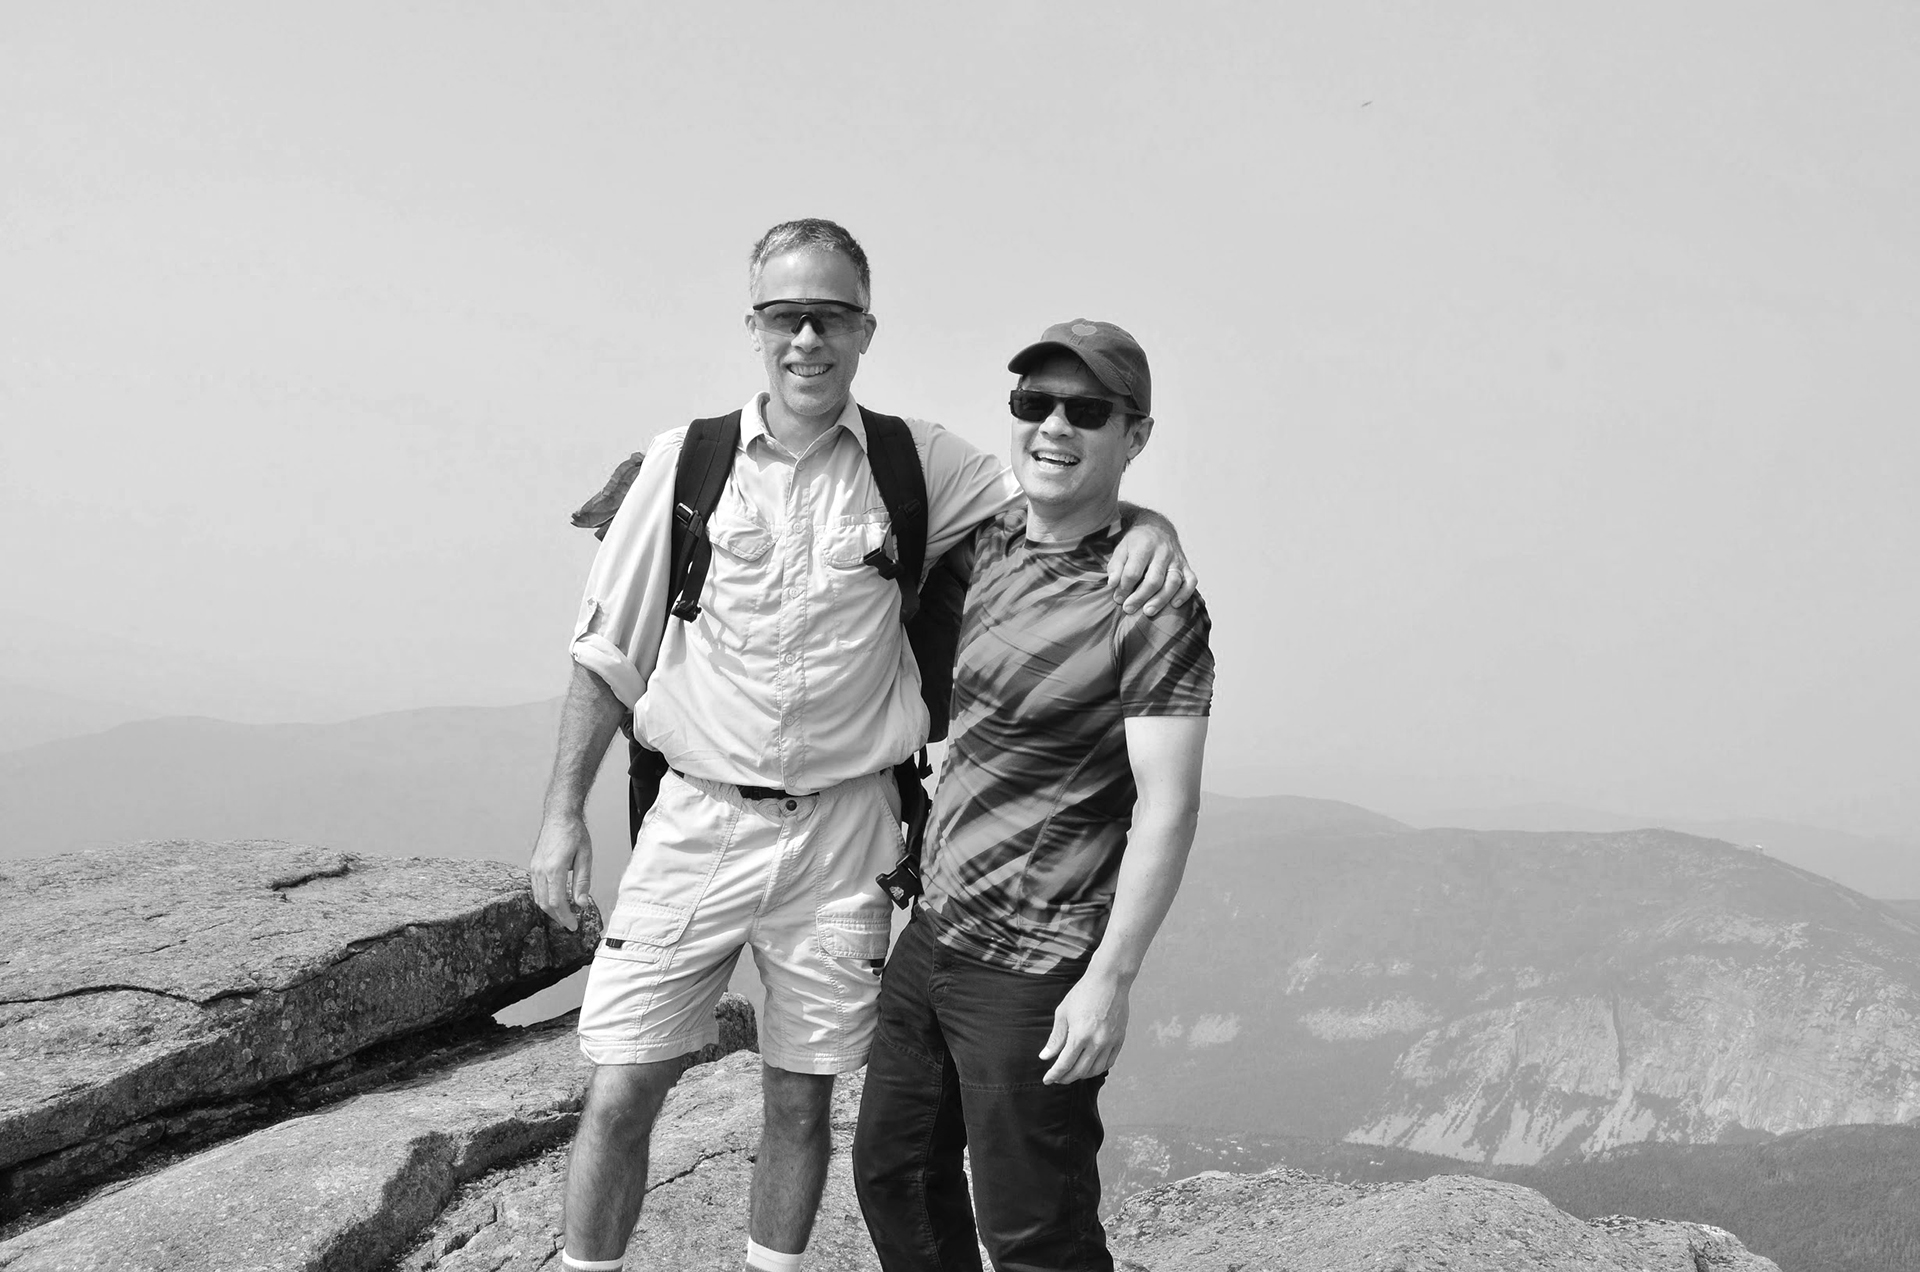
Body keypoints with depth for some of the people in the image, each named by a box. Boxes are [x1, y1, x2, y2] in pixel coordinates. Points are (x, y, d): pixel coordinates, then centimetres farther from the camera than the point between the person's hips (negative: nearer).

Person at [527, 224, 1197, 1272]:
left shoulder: (916, 464, 2)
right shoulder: (687, 460, 0)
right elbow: (608, 649, 5)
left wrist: (1148, 526, -19)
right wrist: (563, 813, 2)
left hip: (842, 831, 1)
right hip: (697, 821, 0)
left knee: (800, 1100, 10)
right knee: (620, 1092, -1)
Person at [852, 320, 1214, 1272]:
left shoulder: (1150, 603, -15)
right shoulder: (991, 548, 7)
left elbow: (1166, 807, -19)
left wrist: (1109, 980, -22)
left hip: (1033, 968, -8)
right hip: (931, 933, 8)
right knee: (895, 1174, 18)